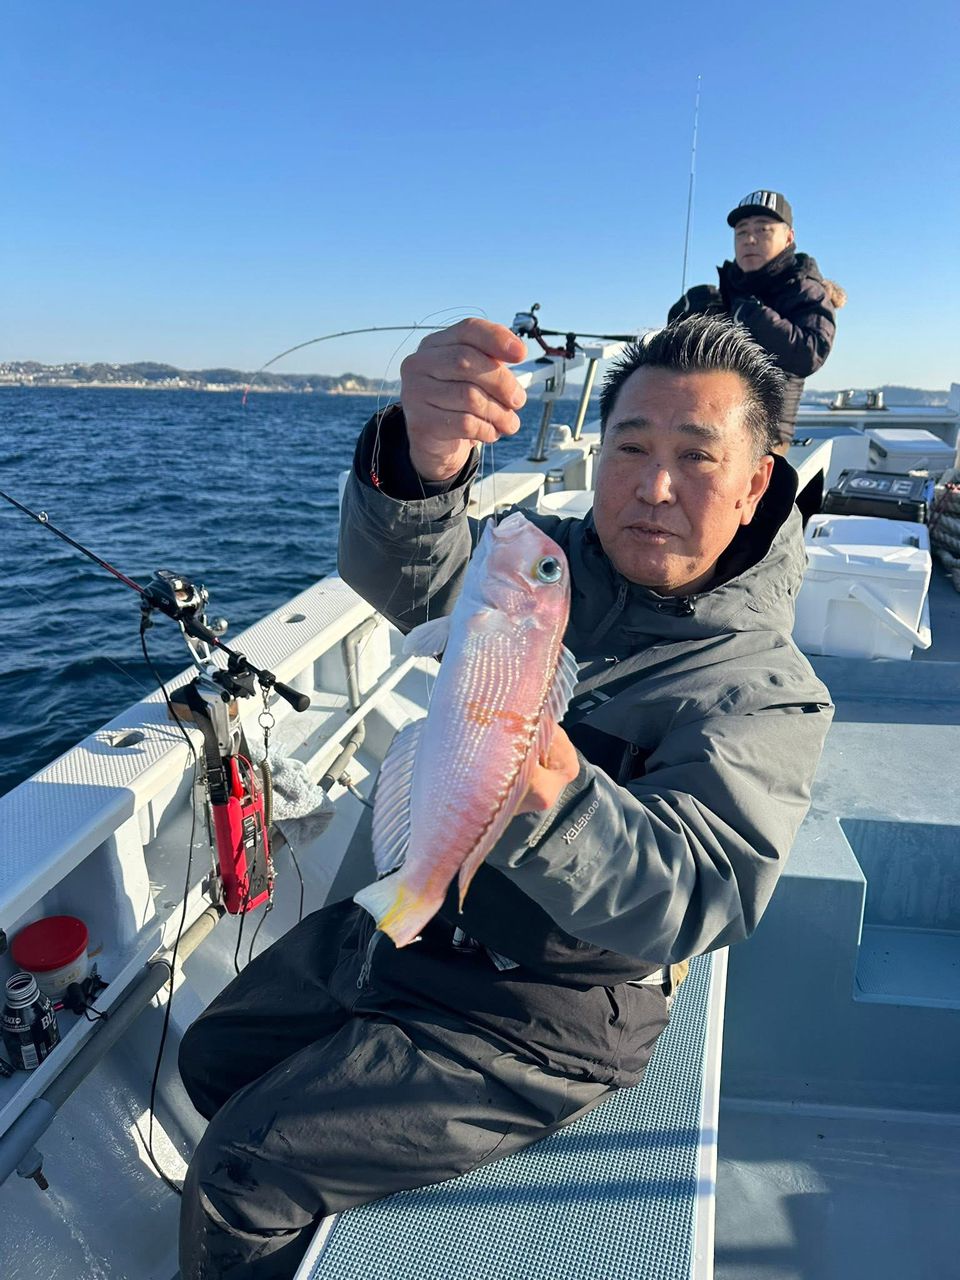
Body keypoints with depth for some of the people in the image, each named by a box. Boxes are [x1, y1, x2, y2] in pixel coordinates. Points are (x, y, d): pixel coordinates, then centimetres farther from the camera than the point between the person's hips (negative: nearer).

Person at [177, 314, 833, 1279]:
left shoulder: (764, 692, -18)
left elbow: (683, 901, -32)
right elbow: (407, 573, -25)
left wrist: (555, 799, -52)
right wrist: (422, 459, -47)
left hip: (538, 1011, -6)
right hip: (408, 914, 6)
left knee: (236, 1183, -7)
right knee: (212, 1060, 23)